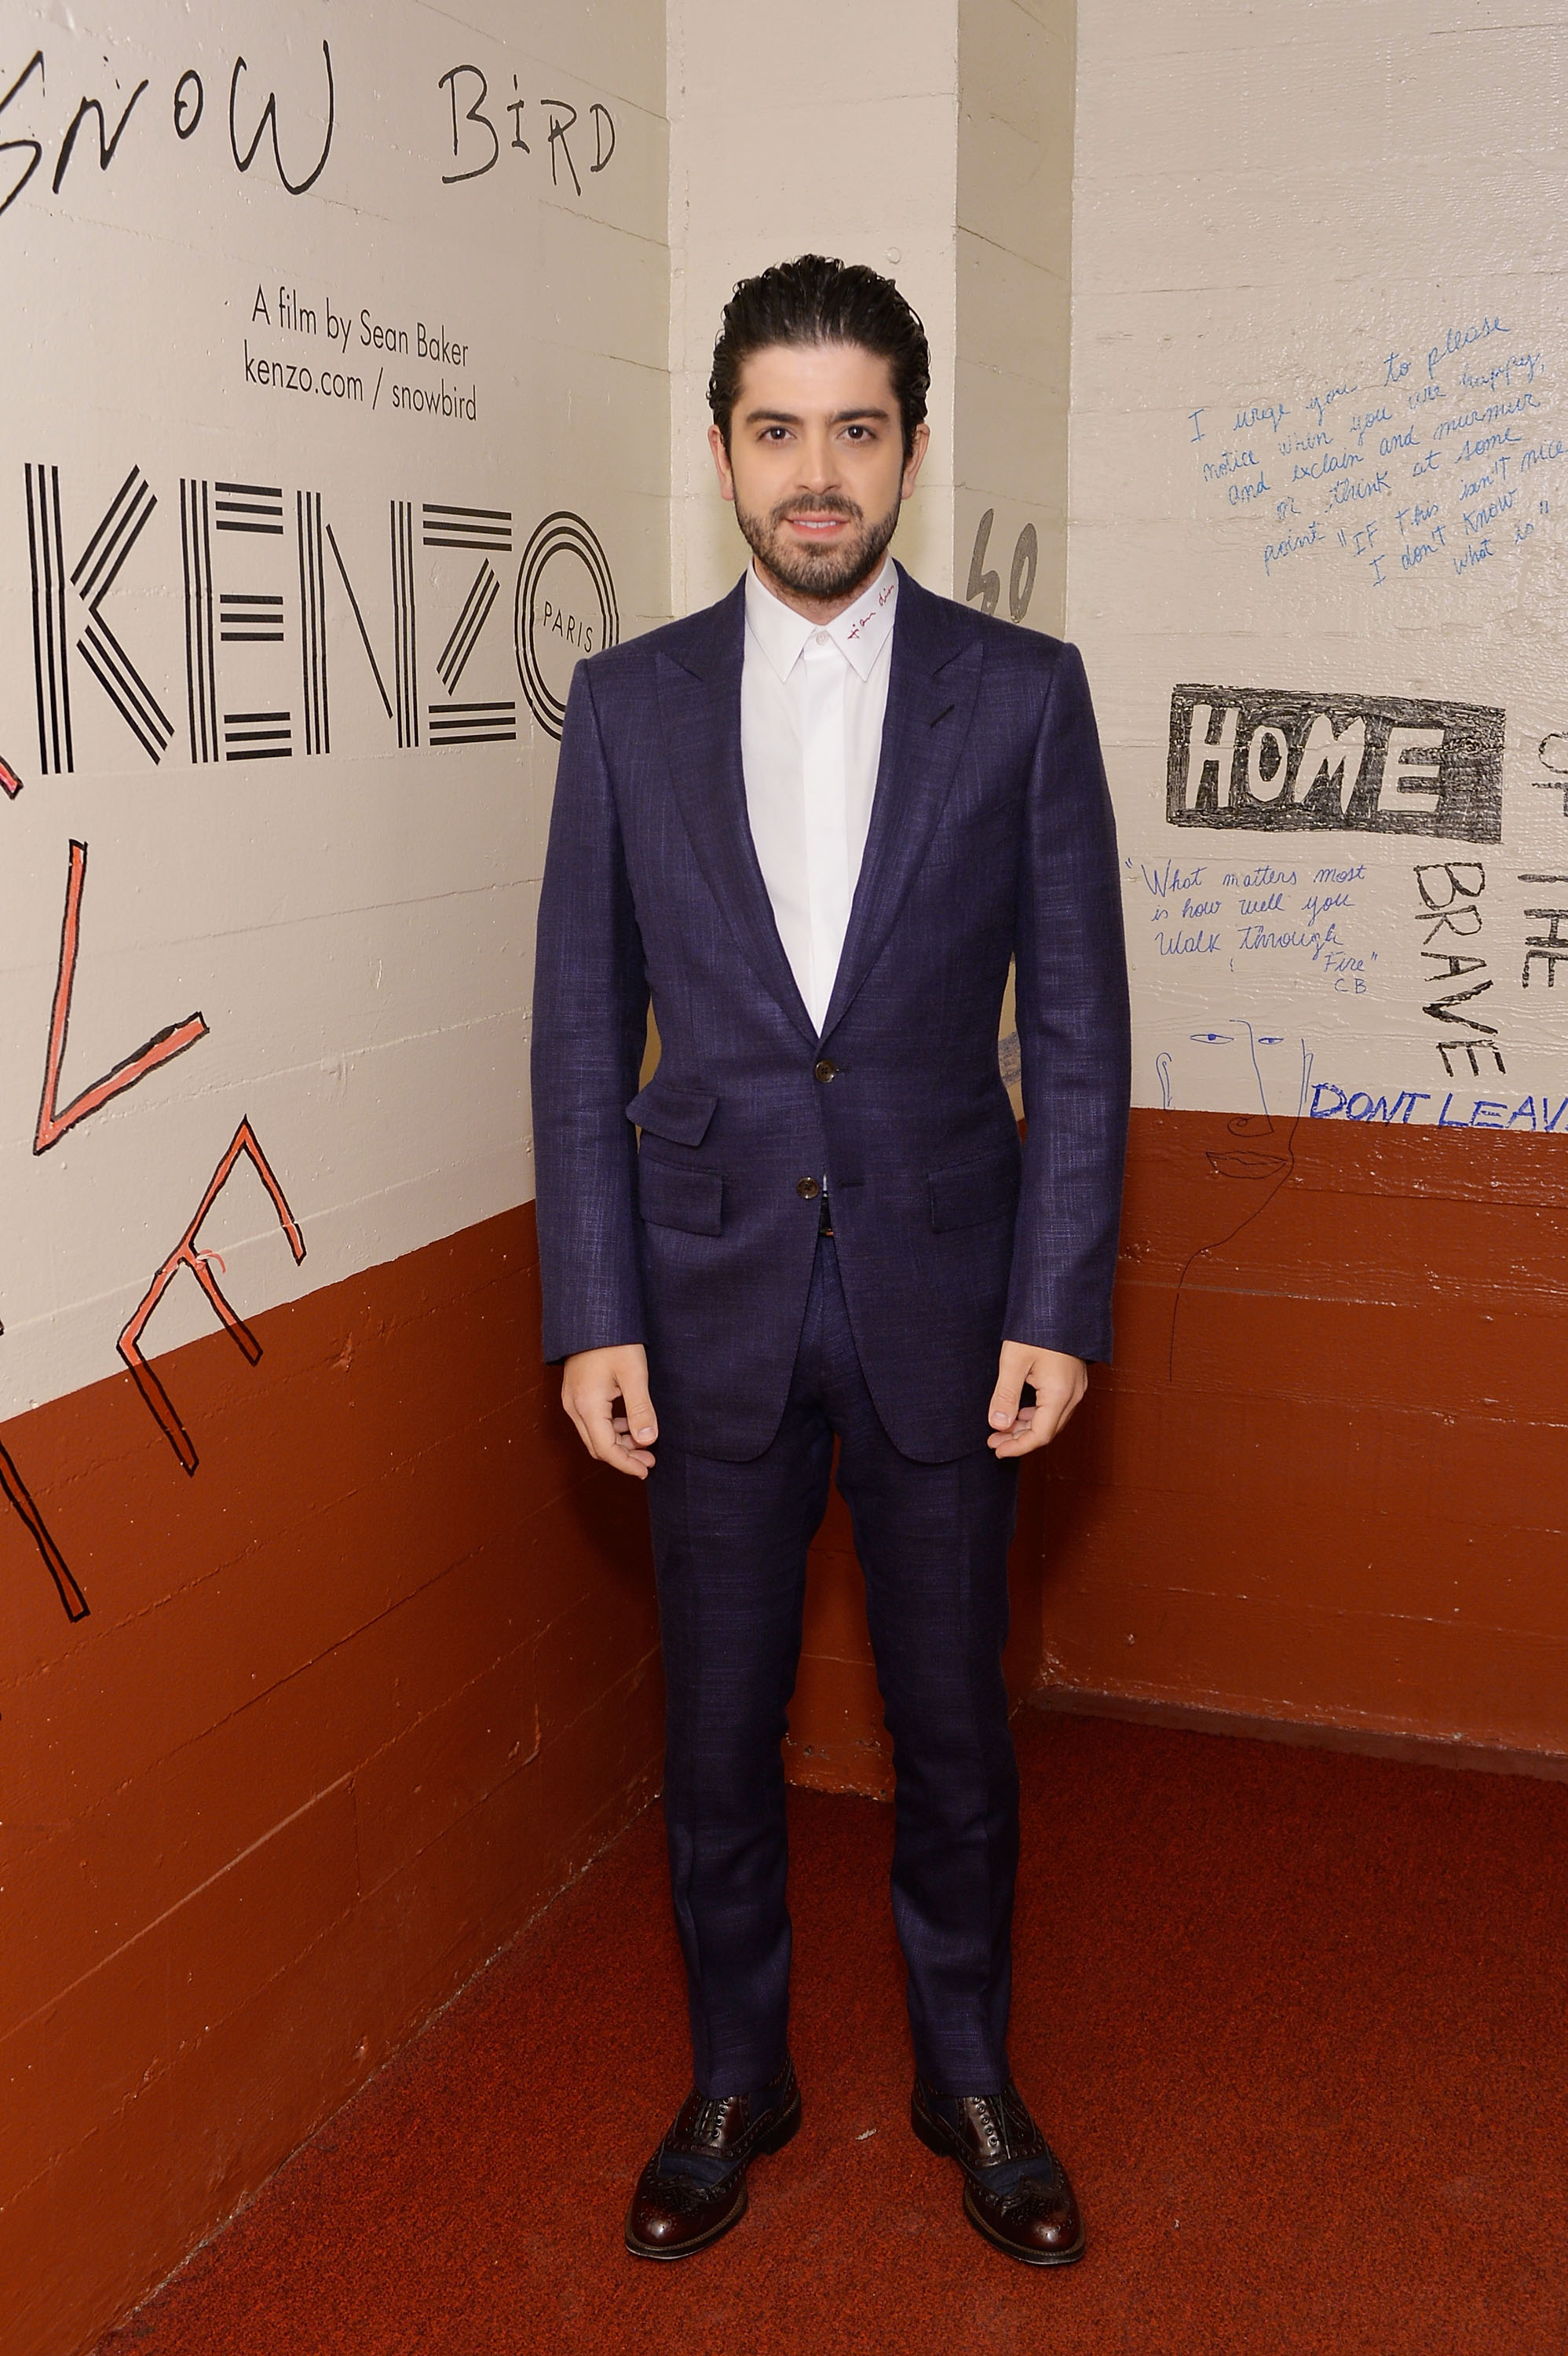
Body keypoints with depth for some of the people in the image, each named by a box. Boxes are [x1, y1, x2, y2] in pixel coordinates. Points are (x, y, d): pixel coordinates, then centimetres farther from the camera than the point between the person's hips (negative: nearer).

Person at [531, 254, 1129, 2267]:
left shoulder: (1023, 693, -1)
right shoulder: (628, 702, 2)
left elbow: (1079, 1027, -1)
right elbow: (583, 1031, 2)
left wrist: (1058, 1311, -7)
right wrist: (594, 1318, -4)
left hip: (940, 1300, -1)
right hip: (713, 1304, 1)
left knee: (952, 1722, 13)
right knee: (717, 1726, 12)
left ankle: (969, 2079, 35)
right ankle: (736, 2080, 34)